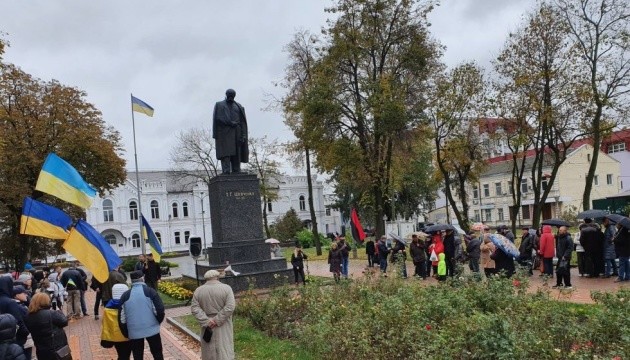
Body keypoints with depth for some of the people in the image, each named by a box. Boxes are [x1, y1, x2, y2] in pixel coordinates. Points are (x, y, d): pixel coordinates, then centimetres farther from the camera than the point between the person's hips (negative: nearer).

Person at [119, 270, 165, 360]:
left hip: (134, 332, 2)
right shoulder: (150, 291, -6)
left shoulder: (125, 295, 3)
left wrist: (126, 334, 16)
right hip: (151, 329, -2)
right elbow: (159, 310, -10)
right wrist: (158, 322, 10)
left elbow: (122, 318, 4)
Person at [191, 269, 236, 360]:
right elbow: (230, 307, -17)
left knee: (209, 350, 13)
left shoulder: (198, 290, -3)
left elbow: (194, 308, -10)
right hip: (223, 326, -2)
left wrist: (206, 321, -15)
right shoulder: (226, 288, -9)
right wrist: (217, 320, -16)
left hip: (207, 325, 2)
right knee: (224, 349, 6)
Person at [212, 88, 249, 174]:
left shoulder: (239, 107, 18)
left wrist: (243, 135, -6)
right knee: (225, 154, -13)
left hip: (236, 134, 3)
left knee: (236, 156, -3)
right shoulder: (219, 105, 12)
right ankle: (226, 173, -20)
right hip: (224, 134, -2)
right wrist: (231, 123, -14)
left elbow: (243, 122, 8)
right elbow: (217, 119, -3)